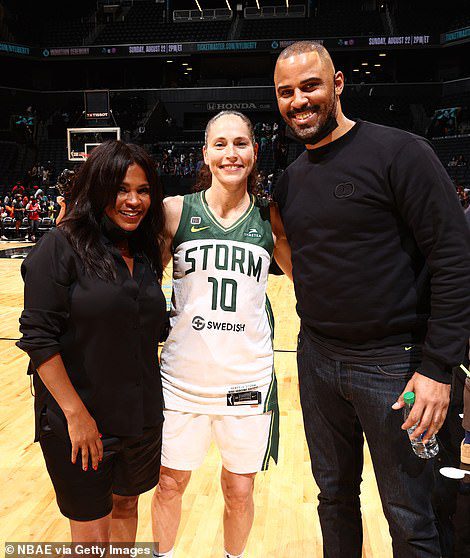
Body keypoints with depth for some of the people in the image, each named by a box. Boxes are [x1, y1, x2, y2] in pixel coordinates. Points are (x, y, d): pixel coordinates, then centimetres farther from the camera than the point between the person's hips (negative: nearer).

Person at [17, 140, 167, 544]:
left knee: (126, 507, 22)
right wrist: (76, 413, -17)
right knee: (91, 535, 9)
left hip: (140, 418, 6)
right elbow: (39, 338, -16)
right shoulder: (62, 246, -13)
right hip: (77, 423, -5)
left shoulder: (146, 253, 5)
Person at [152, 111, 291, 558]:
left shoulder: (270, 219, 0)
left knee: (239, 490, 16)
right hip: (182, 374, 0)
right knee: (170, 483, 17)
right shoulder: (176, 211, -3)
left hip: (247, 378, 1)